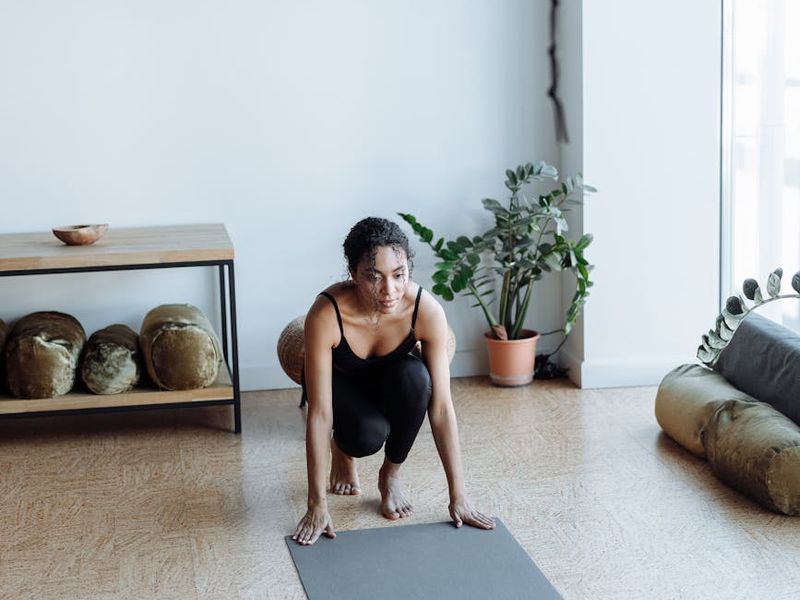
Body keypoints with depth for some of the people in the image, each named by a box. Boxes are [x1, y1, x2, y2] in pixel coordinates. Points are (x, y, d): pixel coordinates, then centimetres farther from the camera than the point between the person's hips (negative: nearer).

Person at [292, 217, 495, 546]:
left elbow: (441, 408, -28)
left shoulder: (426, 310, -33)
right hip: (340, 382, -2)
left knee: (415, 376, -35)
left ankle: (391, 474, -8)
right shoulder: (327, 314, -38)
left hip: (390, 381, 2)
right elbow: (319, 414, -34)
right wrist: (317, 505, -35)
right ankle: (342, 449, 6)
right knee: (369, 435, -34)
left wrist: (458, 496, -28)